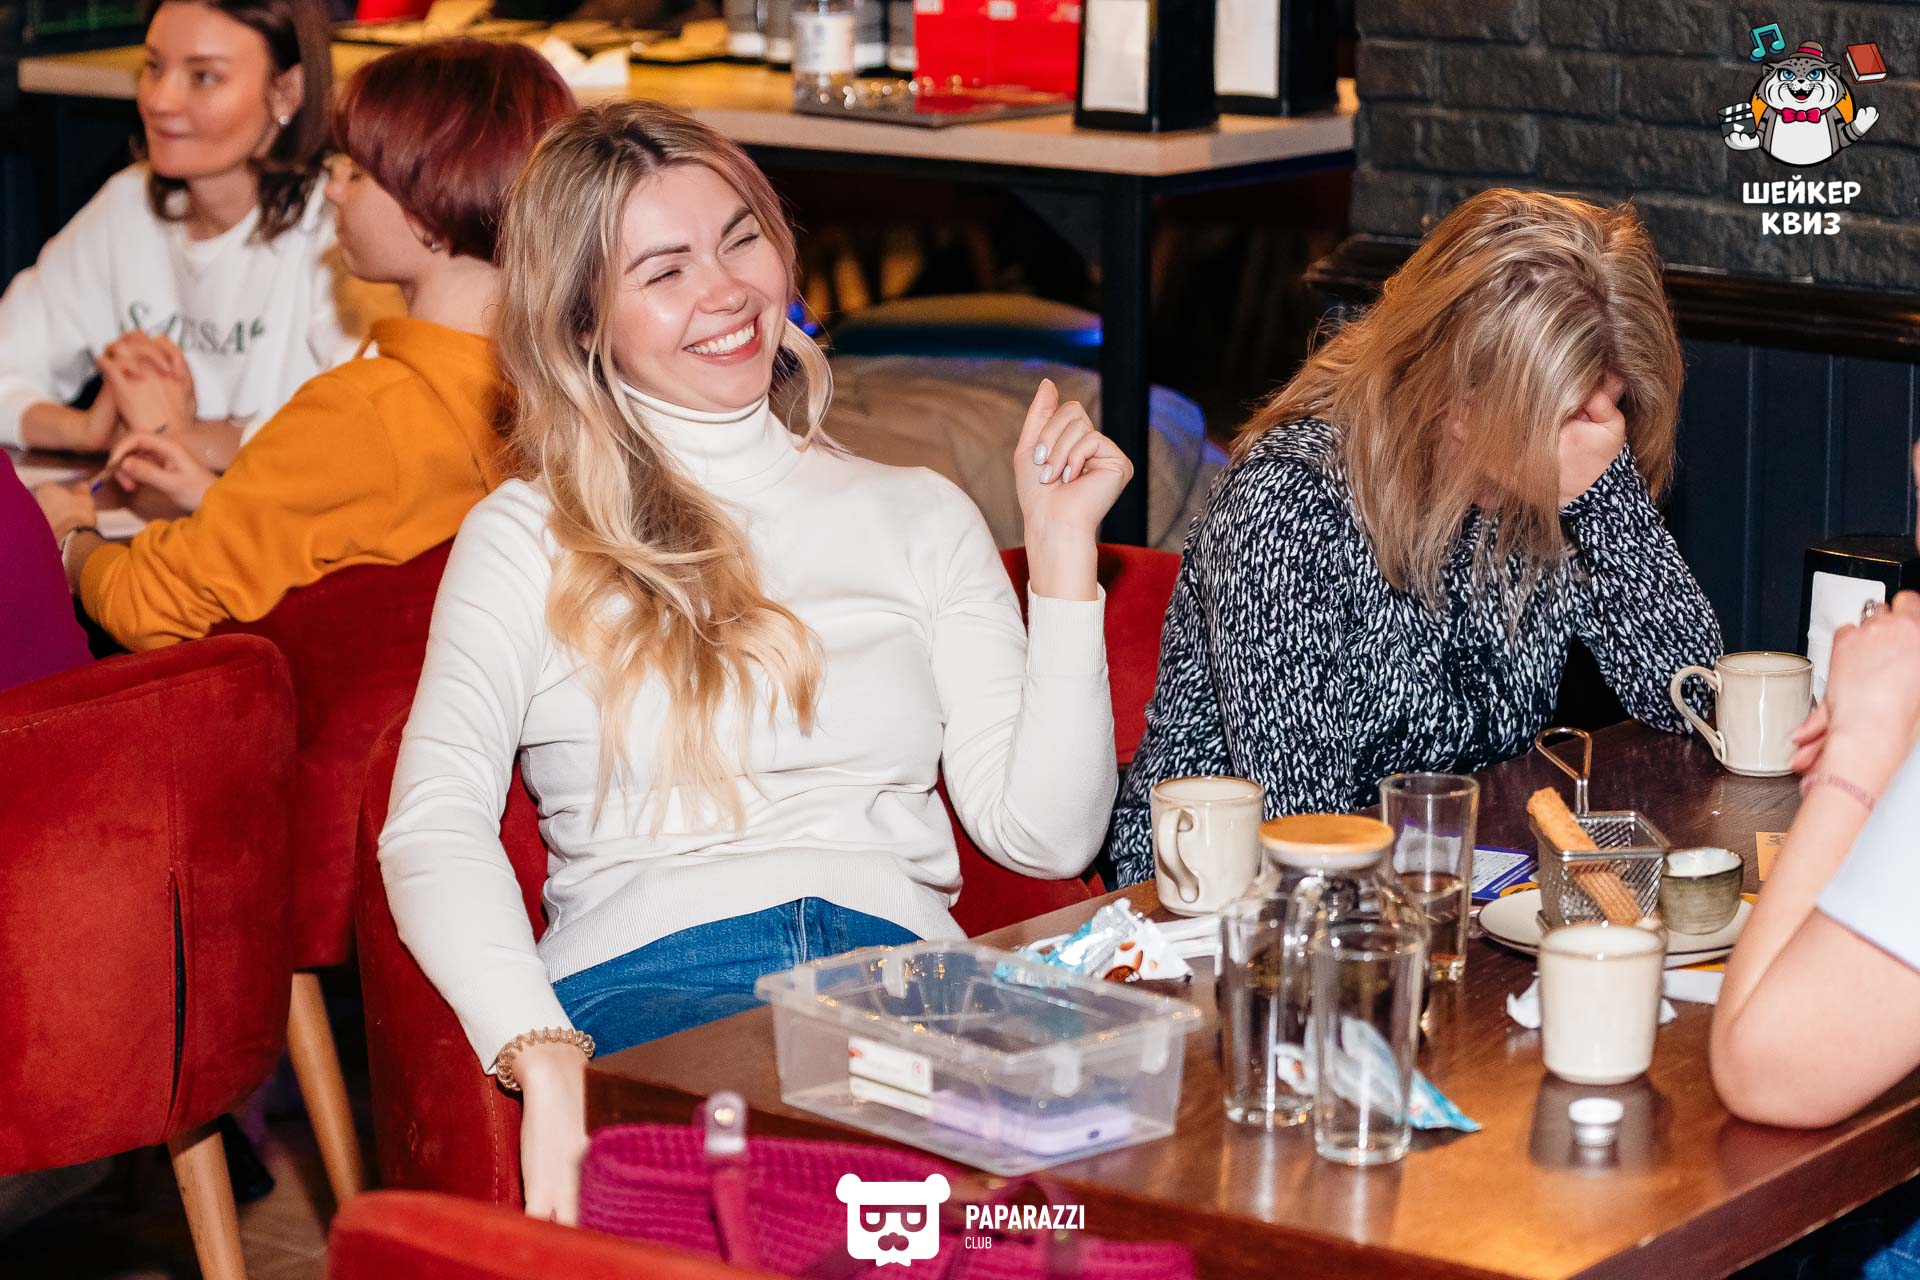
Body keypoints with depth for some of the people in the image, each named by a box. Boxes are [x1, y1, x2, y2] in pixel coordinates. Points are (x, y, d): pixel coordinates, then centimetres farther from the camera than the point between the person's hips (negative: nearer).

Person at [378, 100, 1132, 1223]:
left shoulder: (917, 515, 23)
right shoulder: (529, 539, 15)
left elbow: (1044, 833, 14)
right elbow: (435, 825, -3)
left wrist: (1064, 550, 8)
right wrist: (545, 1058, -20)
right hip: (649, 976, -3)